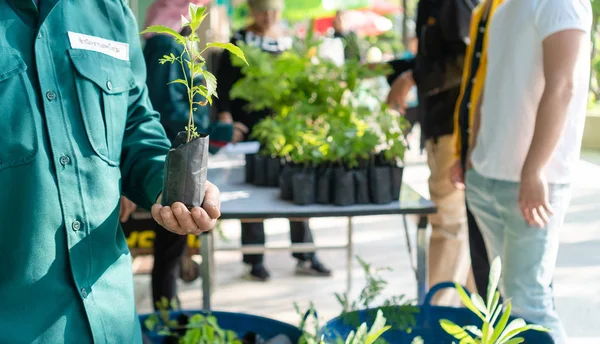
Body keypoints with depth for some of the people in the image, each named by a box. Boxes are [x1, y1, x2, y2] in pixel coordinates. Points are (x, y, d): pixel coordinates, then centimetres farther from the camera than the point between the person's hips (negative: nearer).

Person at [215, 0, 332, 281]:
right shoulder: (240, 42, -1)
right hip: (249, 127, -3)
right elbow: (224, 85, -4)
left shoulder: (289, 42, 10)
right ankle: (255, 260, 12)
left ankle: (305, 256, 14)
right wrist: (226, 121, -13)